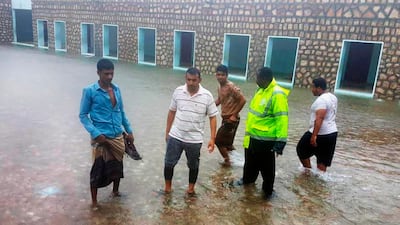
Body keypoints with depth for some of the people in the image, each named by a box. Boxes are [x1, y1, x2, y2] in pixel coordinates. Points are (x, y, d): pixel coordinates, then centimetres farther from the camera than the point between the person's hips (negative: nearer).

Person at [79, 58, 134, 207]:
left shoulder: (116, 89, 6)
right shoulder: (89, 91, -11)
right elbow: (83, 115, -8)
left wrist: (129, 131, 12)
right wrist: (95, 133, -19)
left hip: (118, 137, 5)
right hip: (102, 138, -5)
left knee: (117, 166, 18)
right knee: (98, 170, 3)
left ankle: (115, 191, 41)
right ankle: (94, 201, 21)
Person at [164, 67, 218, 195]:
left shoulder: (207, 96, -11)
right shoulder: (178, 91, -5)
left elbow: (212, 117, -5)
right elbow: (171, 112, 5)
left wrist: (212, 138, -9)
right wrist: (167, 132, 8)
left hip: (195, 139, -1)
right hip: (175, 136, 2)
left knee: (193, 165, 15)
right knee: (169, 163, 11)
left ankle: (191, 187, 38)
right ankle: (168, 186, 33)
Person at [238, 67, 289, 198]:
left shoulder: (277, 94, -22)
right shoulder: (261, 90, 7)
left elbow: (282, 119, -25)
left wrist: (280, 142, -27)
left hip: (266, 140, -9)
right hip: (252, 136, 9)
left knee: (266, 167, 10)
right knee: (250, 162, 27)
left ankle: (268, 190, 30)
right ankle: (248, 179, 50)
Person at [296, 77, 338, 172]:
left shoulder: (321, 100, -20)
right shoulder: (333, 97, 12)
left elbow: (319, 119, -28)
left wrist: (314, 135, -31)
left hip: (321, 134, -9)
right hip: (332, 133, 9)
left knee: (301, 150, 11)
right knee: (323, 159, 14)